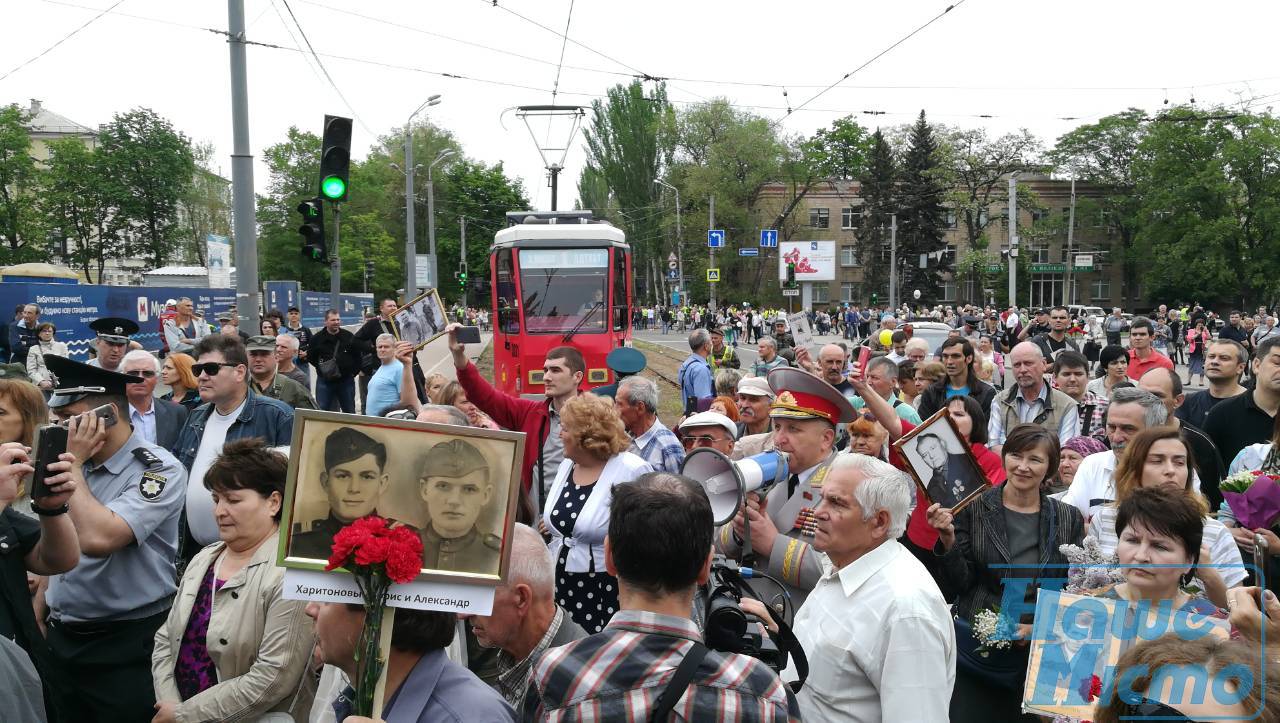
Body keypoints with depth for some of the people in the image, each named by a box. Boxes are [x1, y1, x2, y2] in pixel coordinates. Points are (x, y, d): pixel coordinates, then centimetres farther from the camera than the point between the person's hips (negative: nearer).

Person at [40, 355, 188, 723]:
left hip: (127, 644, -7)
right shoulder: (75, 468, 6)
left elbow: (97, 539, -29)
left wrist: (73, 465, -18)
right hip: (62, 639, 7)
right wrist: (37, 620, 12)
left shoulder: (158, 471, -16)